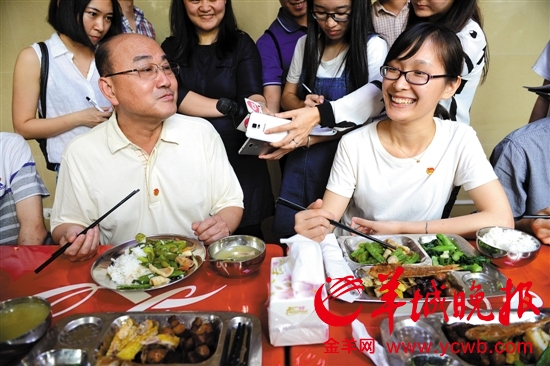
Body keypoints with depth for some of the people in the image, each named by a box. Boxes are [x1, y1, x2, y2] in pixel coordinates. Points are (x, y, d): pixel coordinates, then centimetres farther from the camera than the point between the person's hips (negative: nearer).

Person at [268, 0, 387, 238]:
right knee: (286, 231, 8)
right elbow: (288, 97, 11)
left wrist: (310, 139, -23)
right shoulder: (305, 44, 5)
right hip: (301, 155, 4)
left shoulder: (374, 47, -8)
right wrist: (304, 107, -14)